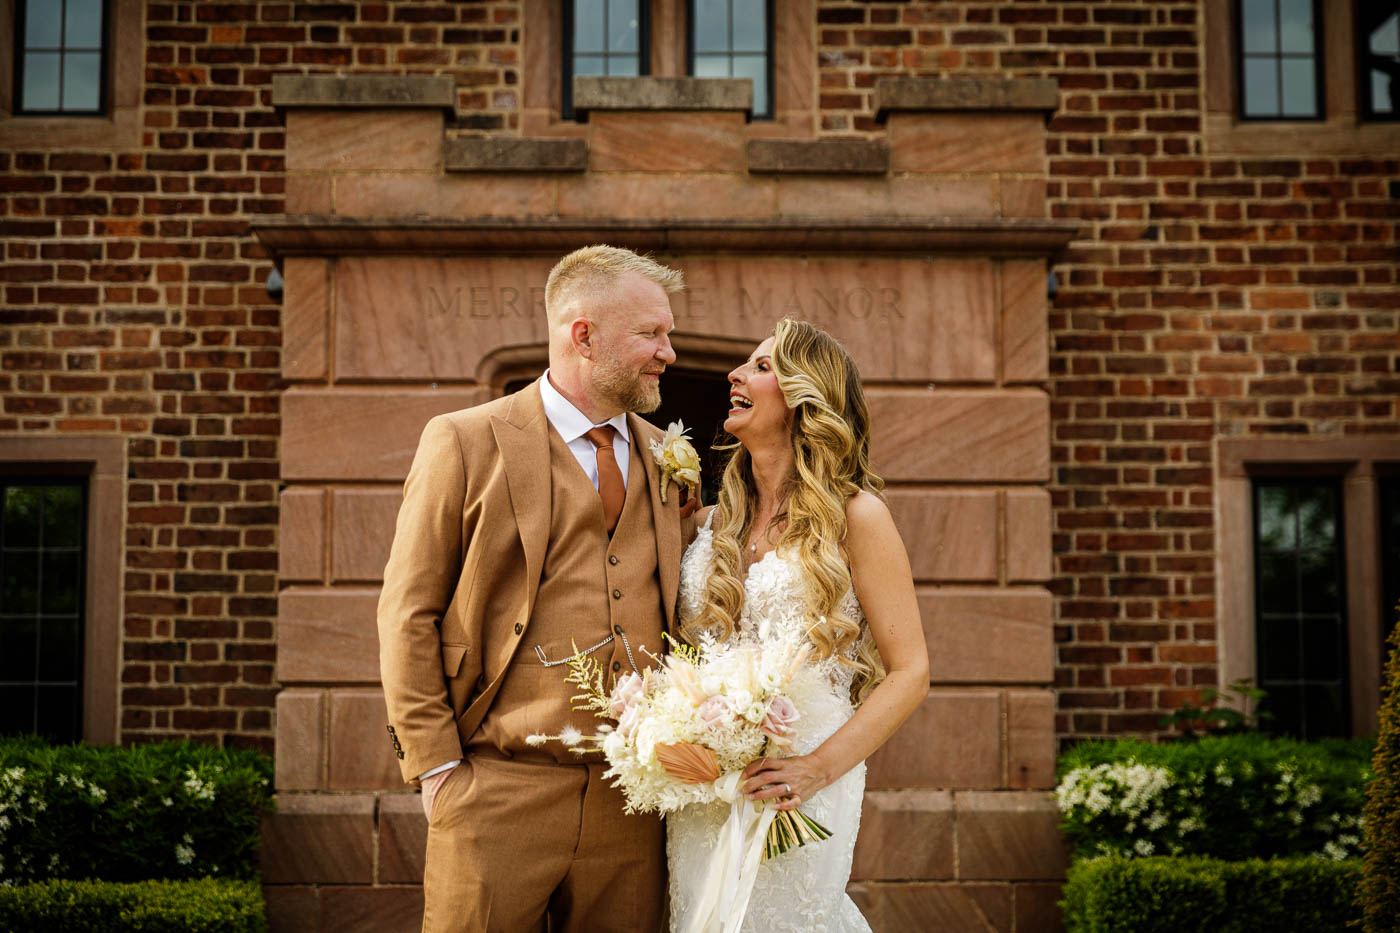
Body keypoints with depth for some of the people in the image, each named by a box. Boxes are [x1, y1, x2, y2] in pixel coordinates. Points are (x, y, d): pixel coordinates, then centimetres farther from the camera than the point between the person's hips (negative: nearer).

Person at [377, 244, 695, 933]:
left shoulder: (663, 457, 12)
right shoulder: (466, 442, -2)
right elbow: (408, 615, -3)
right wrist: (436, 767, -7)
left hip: (631, 800, 4)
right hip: (500, 792, -4)